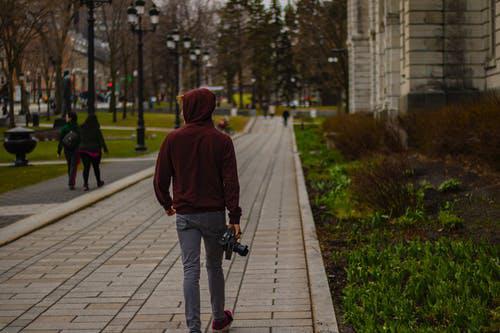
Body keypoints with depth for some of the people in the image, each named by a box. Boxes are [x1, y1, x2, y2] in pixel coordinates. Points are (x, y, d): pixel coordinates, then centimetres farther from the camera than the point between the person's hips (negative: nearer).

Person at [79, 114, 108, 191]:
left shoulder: (82, 129, -1)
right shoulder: (96, 130, -12)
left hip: (83, 150, 2)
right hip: (94, 150, -2)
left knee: (86, 167, 1)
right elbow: (101, 140, -9)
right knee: (96, 167, 15)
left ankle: (85, 184, -14)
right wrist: (105, 148, 2)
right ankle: (99, 182, 32)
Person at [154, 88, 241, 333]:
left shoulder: (173, 139, -5)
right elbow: (230, 182, -9)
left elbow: (160, 178, 0)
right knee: (214, 266, 16)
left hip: (185, 214, 0)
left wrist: (167, 204, 18)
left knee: (190, 271, 0)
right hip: (214, 214, 1)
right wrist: (235, 218, -8)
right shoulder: (221, 141, -6)